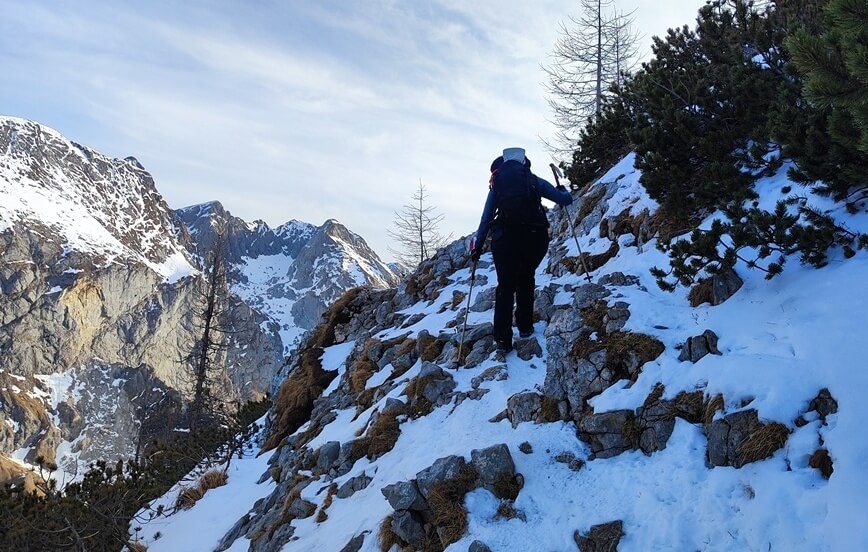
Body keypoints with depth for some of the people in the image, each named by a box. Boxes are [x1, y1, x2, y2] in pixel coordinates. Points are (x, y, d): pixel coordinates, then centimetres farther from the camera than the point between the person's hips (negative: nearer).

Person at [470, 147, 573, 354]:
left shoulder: (497, 184, 15)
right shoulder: (535, 181, 14)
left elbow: (486, 218, 13)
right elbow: (566, 199, 16)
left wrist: (478, 246, 18)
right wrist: (563, 191, 40)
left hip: (504, 238, 0)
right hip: (535, 236, 0)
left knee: (505, 286, 9)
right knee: (526, 279, 24)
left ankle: (503, 339, 0)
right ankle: (525, 327, 23)